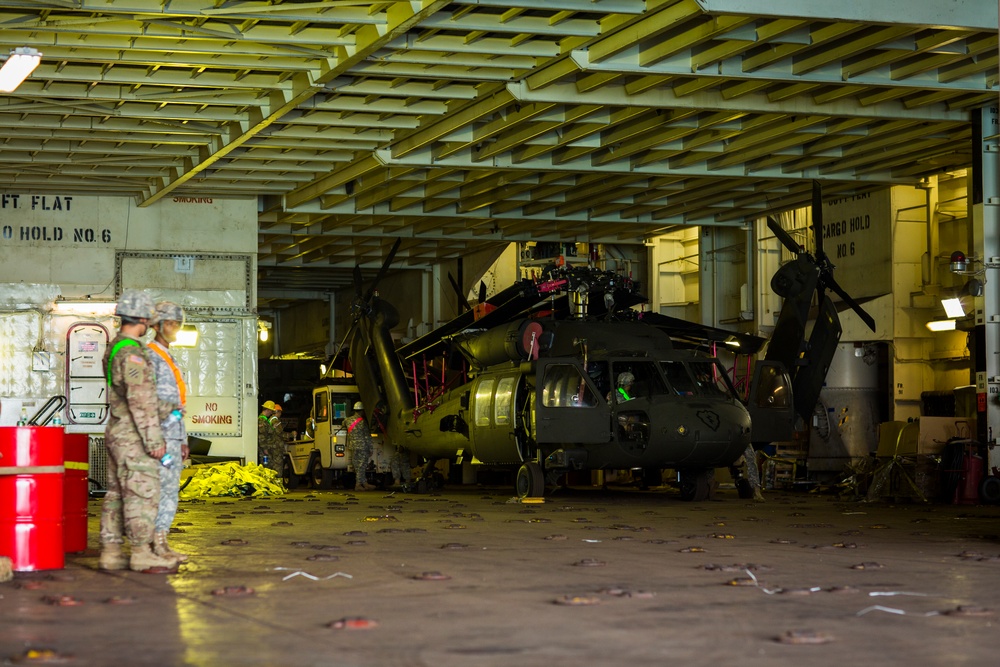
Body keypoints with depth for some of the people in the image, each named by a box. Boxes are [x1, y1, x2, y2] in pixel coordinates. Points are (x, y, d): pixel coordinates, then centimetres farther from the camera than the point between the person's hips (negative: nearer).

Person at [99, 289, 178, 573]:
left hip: (116, 433, 10)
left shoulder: (113, 348, 15)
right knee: (142, 493, -7)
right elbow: (140, 400, -21)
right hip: (132, 435, -10)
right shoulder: (132, 352, -17)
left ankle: (111, 552, 12)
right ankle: (142, 554, -6)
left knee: (117, 494, 10)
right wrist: (154, 439, -19)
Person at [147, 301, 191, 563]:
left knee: (169, 490, 8)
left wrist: (183, 441, 21)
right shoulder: (150, 356, -9)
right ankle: (158, 545, -9)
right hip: (161, 433, -10)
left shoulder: (169, 359, 22)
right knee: (165, 489, -11)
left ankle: (159, 543, 10)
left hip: (173, 435, 10)